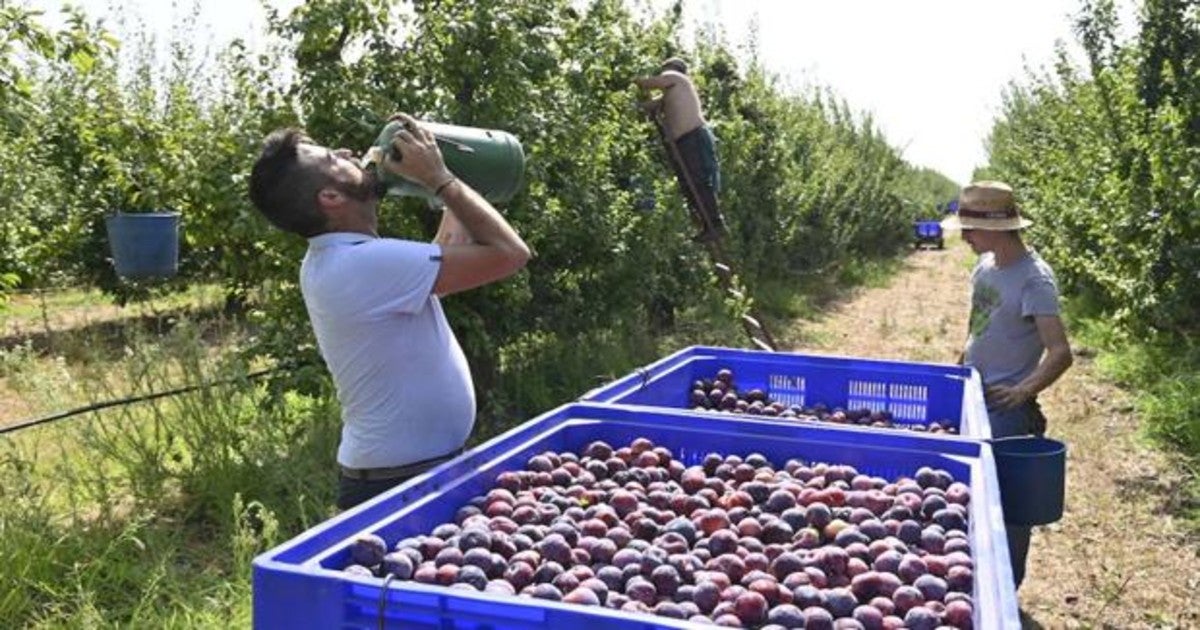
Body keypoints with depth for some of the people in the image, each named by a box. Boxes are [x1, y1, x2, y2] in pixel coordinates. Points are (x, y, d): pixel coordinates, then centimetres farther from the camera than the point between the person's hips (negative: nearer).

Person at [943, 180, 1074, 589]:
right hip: (971, 397, 8)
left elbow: (1060, 352, -24)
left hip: (1007, 407, -8)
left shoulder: (1033, 280, -19)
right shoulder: (986, 266, 5)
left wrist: (1023, 391, -36)